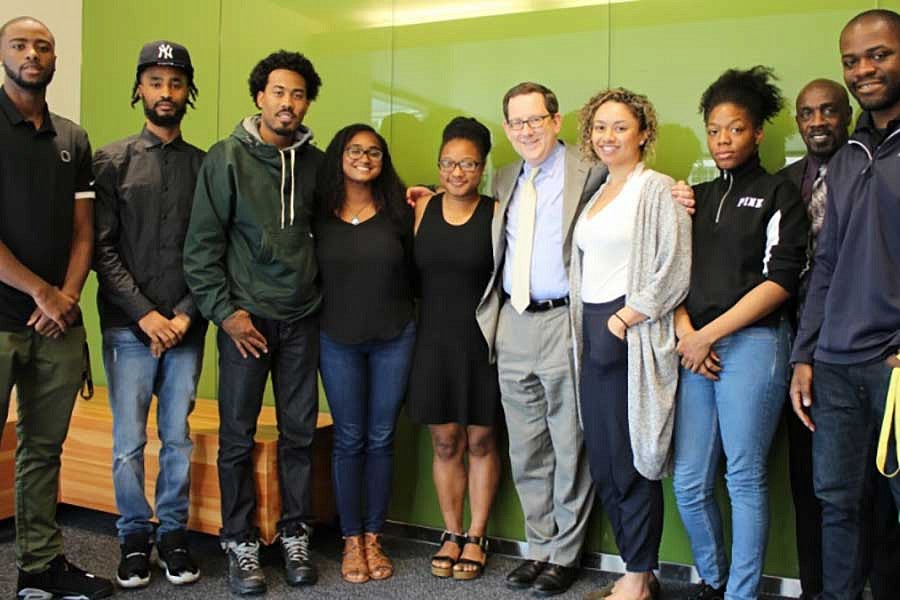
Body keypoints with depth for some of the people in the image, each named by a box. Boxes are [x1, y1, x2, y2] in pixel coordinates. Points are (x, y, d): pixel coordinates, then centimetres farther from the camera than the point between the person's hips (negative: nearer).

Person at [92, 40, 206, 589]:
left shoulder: (205, 165, 8)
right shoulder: (112, 160, 4)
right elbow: (102, 249, -2)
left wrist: (183, 316, -6)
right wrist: (145, 314, -10)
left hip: (186, 328, 1)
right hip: (129, 327, -1)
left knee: (178, 438, 7)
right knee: (129, 442, 3)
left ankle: (173, 534, 22)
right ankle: (135, 537, 21)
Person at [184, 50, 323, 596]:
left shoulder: (316, 162, 6)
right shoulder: (226, 158, -4)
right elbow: (202, 243, -5)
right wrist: (224, 310, -10)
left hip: (303, 318, 3)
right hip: (245, 316, -3)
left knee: (299, 433, 8)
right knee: (237, 436, 4)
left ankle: (296, 536, 22)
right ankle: (241, 544, 18)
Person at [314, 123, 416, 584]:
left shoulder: (398, 210, 1)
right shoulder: (320, 213, -1)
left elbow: (414, 271, 1)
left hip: (394, 338, 1)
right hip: (338, 339, -1)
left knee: (381, 439, 8)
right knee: (349, 439, 7)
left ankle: (373, 537, 21)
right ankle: (351, 540, 19)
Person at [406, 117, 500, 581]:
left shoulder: (496, 213, -4)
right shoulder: (423, 208, 4)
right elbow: (411, 271, 11)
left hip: (483, 339, -2)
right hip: (435, 338, 2)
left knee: (480, 440, 8)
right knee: (445, 442, 9)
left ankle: (476, 537, 22)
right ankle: (452, 534, 24)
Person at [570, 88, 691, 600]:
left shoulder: (657, 189, -4)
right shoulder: (594, 194, 18)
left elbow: (674, 272, -13)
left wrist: (623, 319, -14)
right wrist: (587, 328, 10)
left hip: (634, 336, -7)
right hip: (593, 333, 8)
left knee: (633, 461, -2)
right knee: (603, 463, 10)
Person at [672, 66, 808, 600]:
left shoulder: (779, 195, 4)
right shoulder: (697, 198, 18)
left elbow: (780, 279, -7)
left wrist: (709, 334, -11)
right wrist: (685, 333, -3)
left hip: (752, 344, -4)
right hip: (694, 350, 5)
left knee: (745, 480, 0)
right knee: (690, 485, 5)